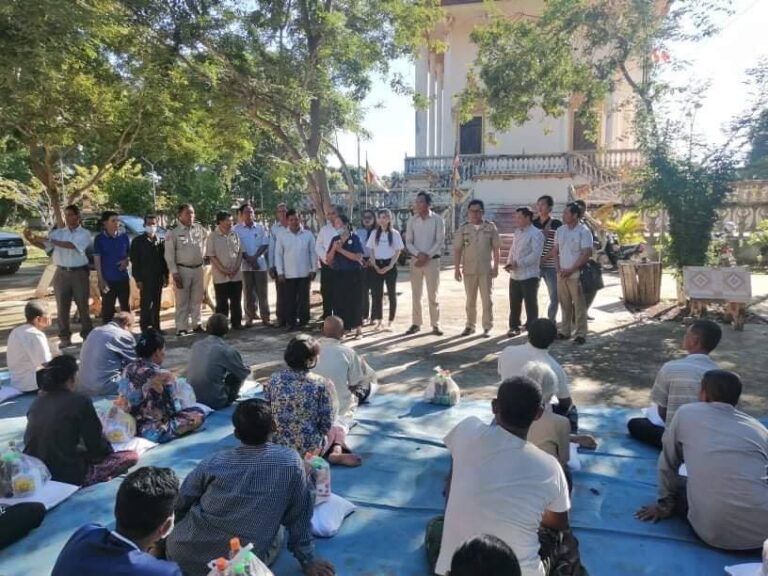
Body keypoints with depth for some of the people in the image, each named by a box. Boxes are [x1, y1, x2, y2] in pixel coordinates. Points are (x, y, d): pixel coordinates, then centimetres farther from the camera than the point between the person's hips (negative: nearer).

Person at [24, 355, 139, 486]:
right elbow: (96, 445, -8)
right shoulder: (80, 401, -12)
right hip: (66, 475, -7)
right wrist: (108, 449, 16)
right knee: (131, 456, 1)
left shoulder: (37, 401, 8)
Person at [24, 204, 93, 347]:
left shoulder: (84, 234, -4)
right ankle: (65, 337, 14)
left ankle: (87, 334, 18)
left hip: (79, 273, -3)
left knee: (83, 305, 6)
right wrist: (31, 239, -24)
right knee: (62, 306, 6)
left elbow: (71, 245, -21)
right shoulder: (58, 232, 7)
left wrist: (50, 240, -25)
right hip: (62, 273, 3)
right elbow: (45, 245, -5)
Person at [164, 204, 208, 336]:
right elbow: (169, 255, -9)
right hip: (182, 269, -4)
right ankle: (182, 327, 6)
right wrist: (175, 273, -14)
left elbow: (207, 238, 26)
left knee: (197, 299, 10)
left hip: (198, 268, 4)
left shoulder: (199, 229, 4)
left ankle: (197, 324, 21)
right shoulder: (173, 233, -8)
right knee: (182, 300, 0)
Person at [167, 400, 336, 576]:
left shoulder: (213, 462, -4)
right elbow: (300, 518, -2)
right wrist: (307, 560, 11)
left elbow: (180, 505, 6)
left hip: (183, 555, 3)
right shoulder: (291, 462, -10)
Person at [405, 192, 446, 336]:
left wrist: (426, 256, -15)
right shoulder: (412, 220, 4)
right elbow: (408, 242, 3)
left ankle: (435, 325, 10)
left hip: (432, 260, -3)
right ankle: (416, 324, 15)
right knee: (416, 294, 7)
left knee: (433, 295, 2)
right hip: (415, 260, 3)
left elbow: (440, 242, -8)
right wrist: (418, 254, -13)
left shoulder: (437, 220, -5)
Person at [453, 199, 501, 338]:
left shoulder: (490, 227, 0)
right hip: (469, 270, 1)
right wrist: (457, 268, -3)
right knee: (470, 300, 11)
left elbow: (496, 248, 1)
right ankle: (470, 326, 22)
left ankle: (487, 327, 13)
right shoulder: (463, 228, 2)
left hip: (486, 269, -1)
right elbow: (457, 250, 2)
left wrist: (496, 266, -5)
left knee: (487, 300, 3)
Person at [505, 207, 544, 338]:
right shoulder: (517, 233, 15)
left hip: (529, 275, -7)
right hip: (514, 275, 7)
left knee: (530, 304, 2)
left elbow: (535, 254, -20)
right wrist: (509, 263, 0)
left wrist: (518, 263, -21)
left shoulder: (536, 234, -11)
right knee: (514, 303, 12)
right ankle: (514, 327, 23)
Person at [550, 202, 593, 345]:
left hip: (576, 274, -5)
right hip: (561, 274, 6)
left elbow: (586, 254, -13)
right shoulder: (560, 230, 9)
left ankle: (580, 334, 4)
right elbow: (555, 251, 14)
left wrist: (571, 270, -15)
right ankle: (565, 331, 20)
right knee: (564, 304, 11)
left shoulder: (583, 231, -9)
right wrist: (558, 268, 0)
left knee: (579, 305, -1)